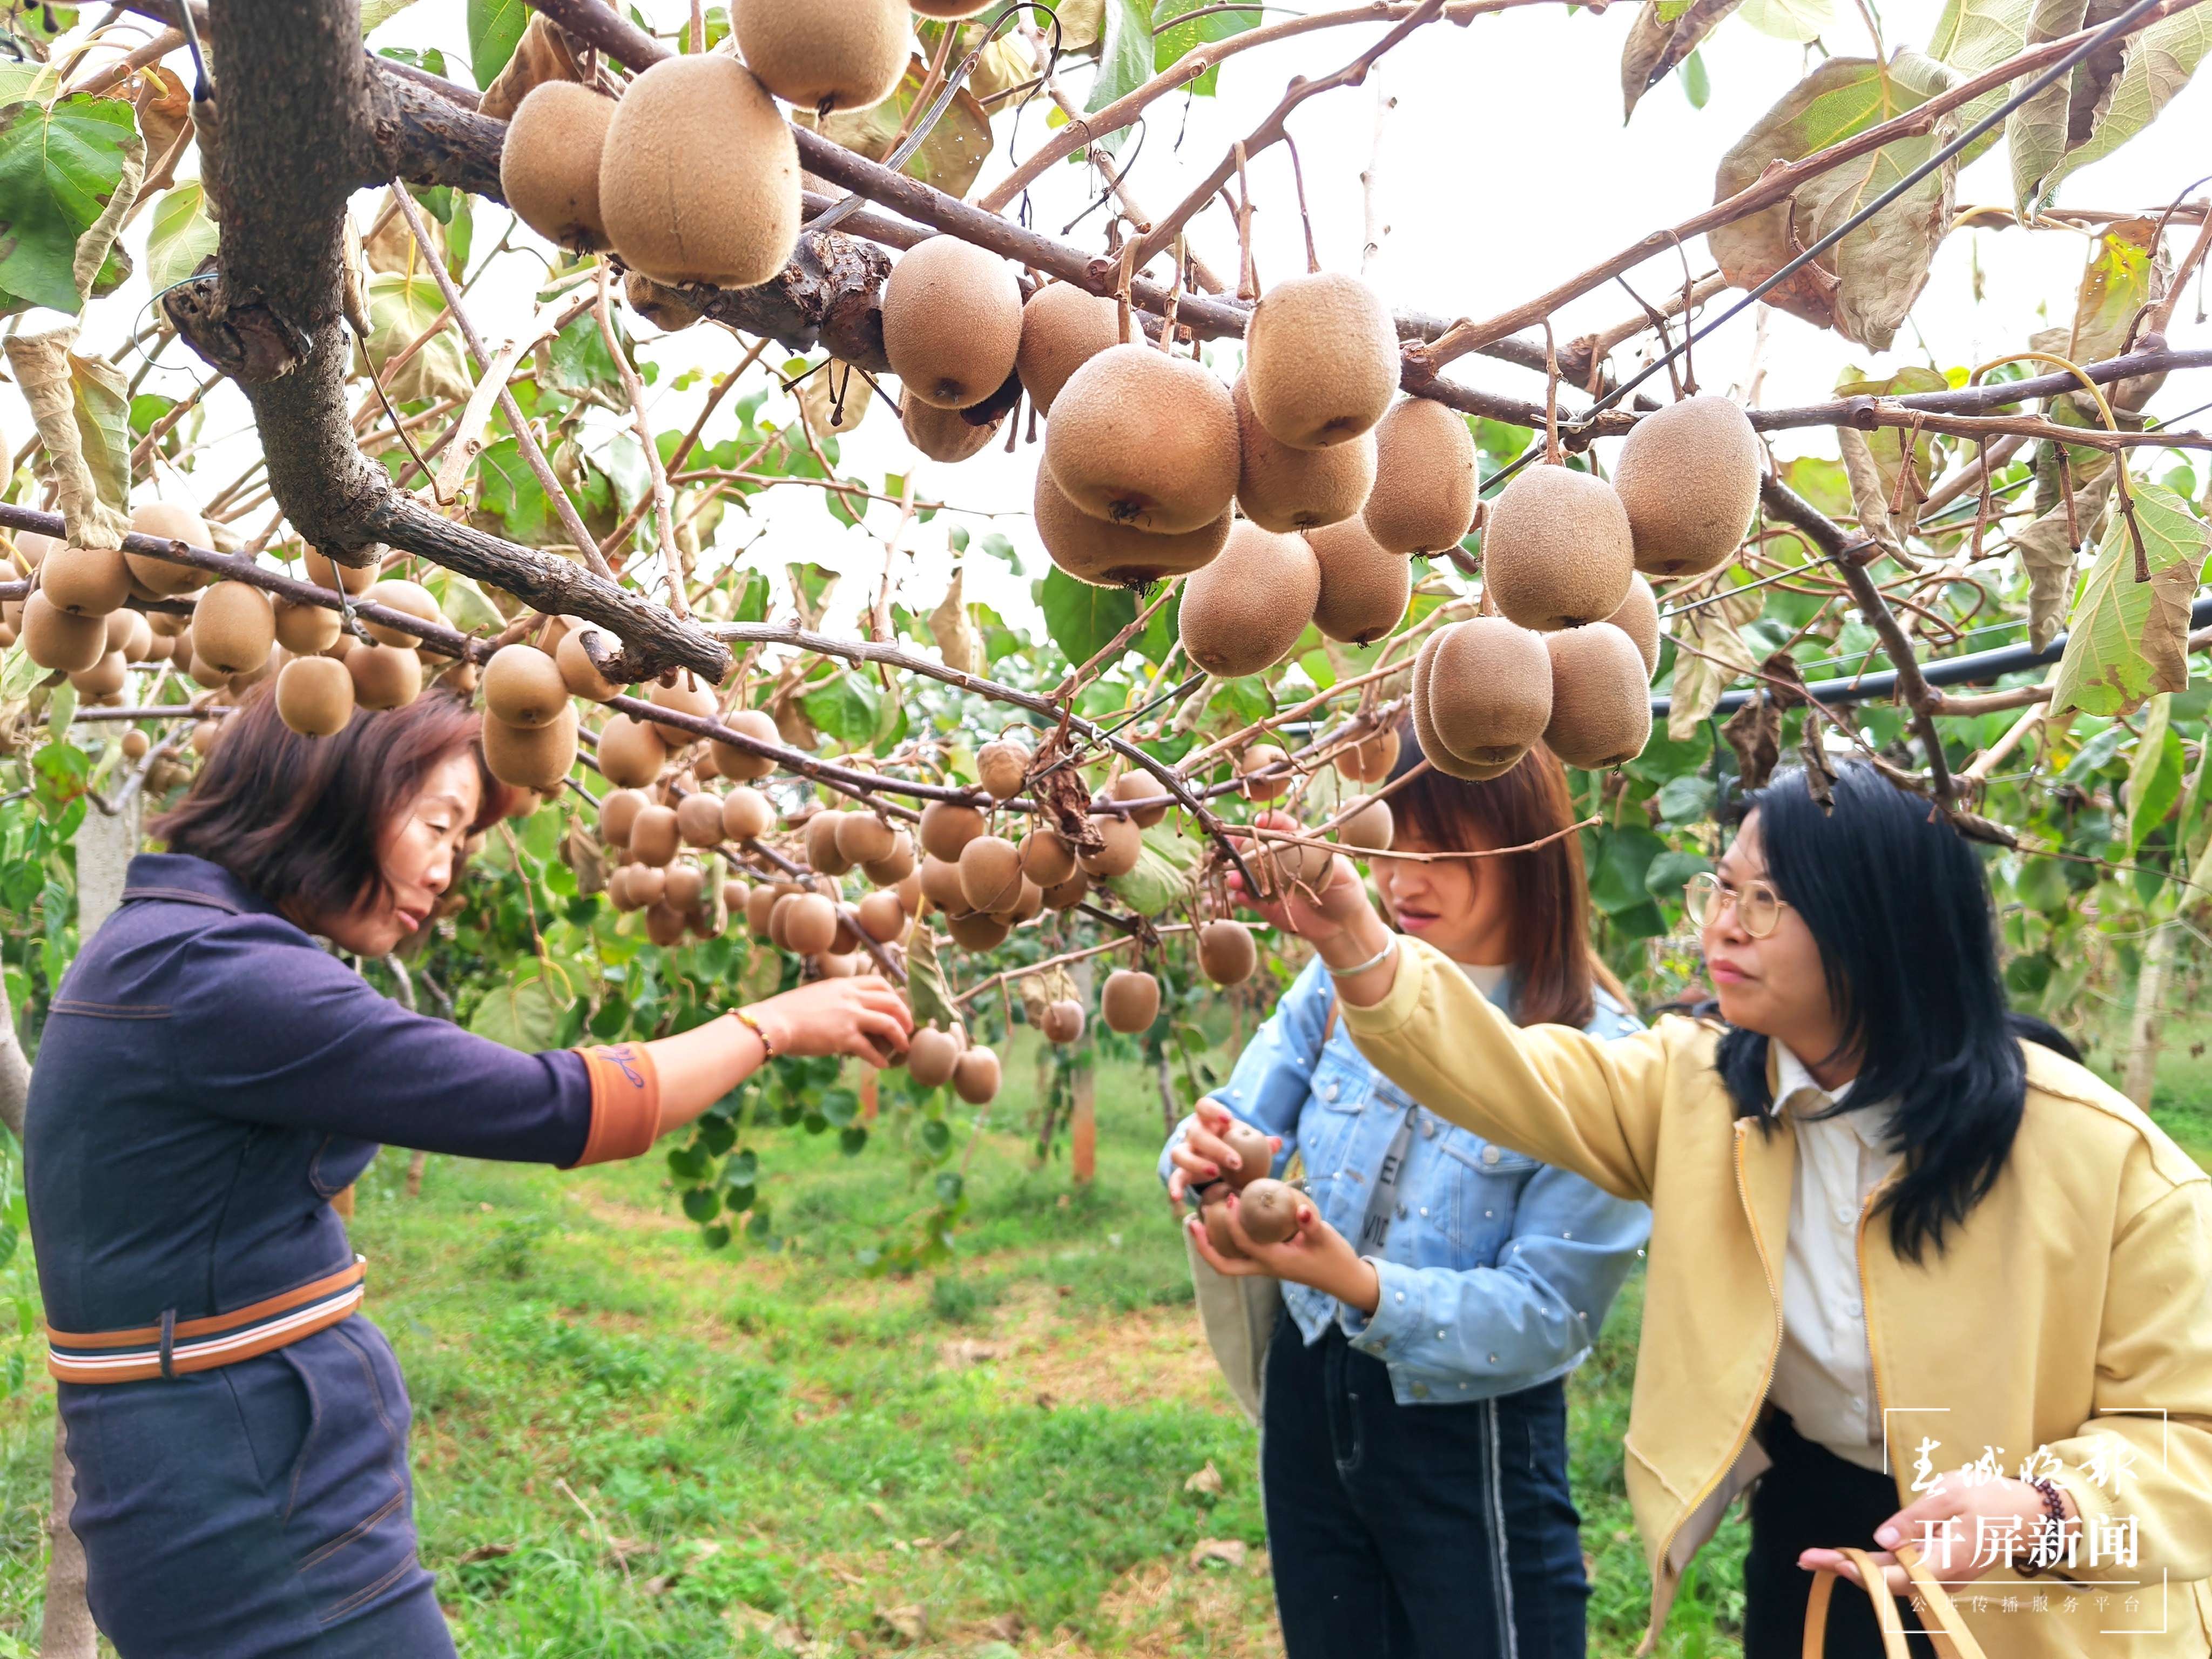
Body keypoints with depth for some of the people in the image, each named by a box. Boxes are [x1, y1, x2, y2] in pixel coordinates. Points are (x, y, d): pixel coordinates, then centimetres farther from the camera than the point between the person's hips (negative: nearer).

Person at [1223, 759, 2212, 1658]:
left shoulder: (2096, 1154, -19)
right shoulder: (1697, 1089, -8)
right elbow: (1513, 1080, -20)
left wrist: (2044, 1509, -33)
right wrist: (1358, 949, -35)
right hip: (1805, 1561, 3)